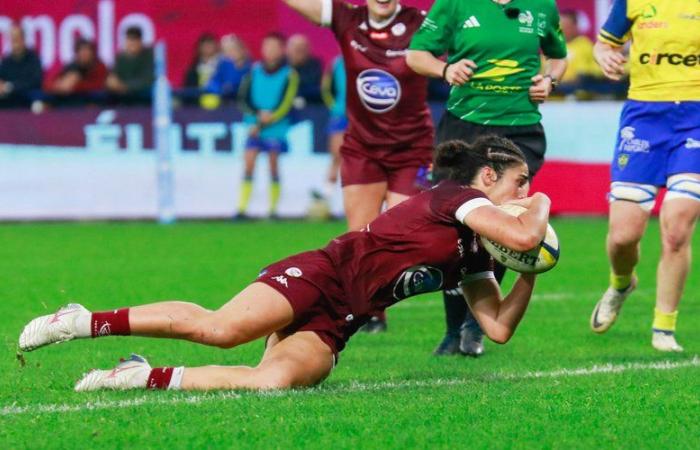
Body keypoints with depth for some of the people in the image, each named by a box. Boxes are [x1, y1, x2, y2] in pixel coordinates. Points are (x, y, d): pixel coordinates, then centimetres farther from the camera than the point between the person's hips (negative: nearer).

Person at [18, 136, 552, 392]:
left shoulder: (474, 263, 22)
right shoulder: (459, 198, -3)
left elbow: (500, 328, 21)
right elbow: (523, 235, -18)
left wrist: (530, 274, 10)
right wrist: (540, 208, 2)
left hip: (332, 326, 7)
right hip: (320, 275, -7)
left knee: (275, 380, -24)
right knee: (221, 328, -30)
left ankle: (149, 377, -15)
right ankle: (89, 321, -19)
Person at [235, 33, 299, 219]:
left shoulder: (289, 75, -4)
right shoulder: (255, 71, 5)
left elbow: (285, 106, -9)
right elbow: (243, 99, 5)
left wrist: (262, 124, -15)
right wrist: (258, 113, -12)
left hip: (276, 127, -2)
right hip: (255, 126, 2)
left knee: (273, 166, -2)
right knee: (249, 163, -6)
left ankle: (273, 209, 6)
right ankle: (242, 208, -5)